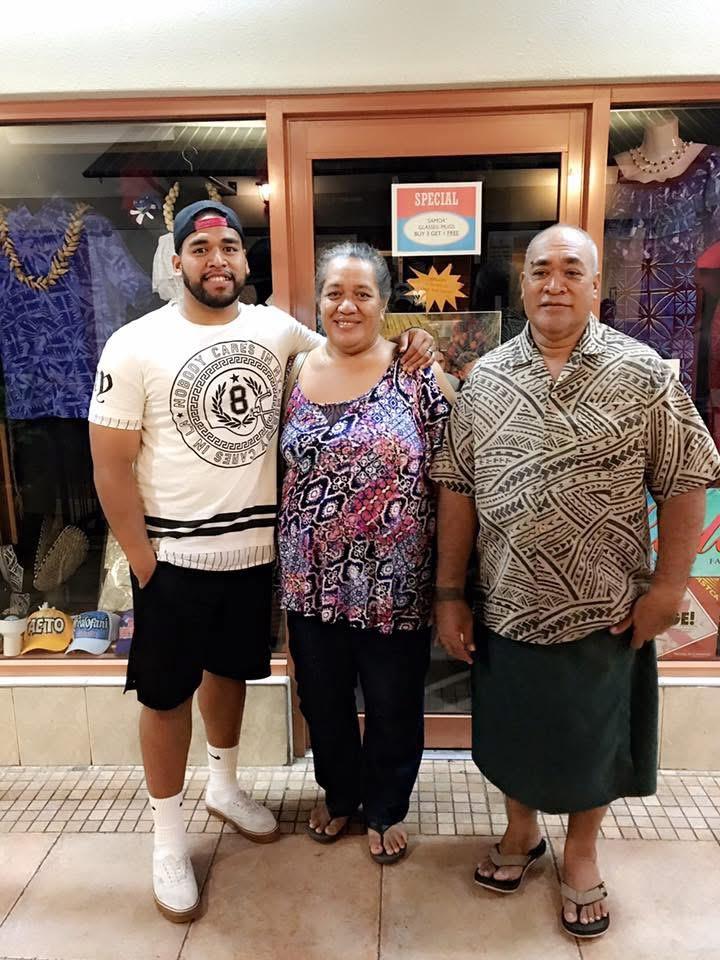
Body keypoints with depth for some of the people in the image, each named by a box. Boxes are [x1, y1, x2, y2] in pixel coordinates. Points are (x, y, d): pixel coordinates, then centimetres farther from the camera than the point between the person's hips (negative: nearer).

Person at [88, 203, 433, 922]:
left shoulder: (277, 329, 1)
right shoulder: (136, 345, -10)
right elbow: (111, 466, -9)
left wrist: (404, 347, -2)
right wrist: (143, 563, -11)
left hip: (255, 548, 4)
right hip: (175, 556, -3)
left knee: (230, 671, 22)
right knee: (168, 694, 10)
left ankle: (223, 787, 47)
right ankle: (168, 838, 32)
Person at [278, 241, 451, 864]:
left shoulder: (416, 374, -8)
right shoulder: (297, 374, 3)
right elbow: (284, 471, 9)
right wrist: (288, 565, 9)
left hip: (394, 586, -3)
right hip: (313, 582, 4)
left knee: (393, 707, 16)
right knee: (322, 701, 21)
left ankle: (386, 807, 44)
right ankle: (339, 793, 49)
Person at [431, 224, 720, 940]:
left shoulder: (643, 373, -7)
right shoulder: (485, 378, -1)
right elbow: (457, 489, -1)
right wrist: (449, 594, -2)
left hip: (606, 612, -1)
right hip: (507, 609, 2)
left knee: (594, 739, 17)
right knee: (514, 731, 19)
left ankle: (581, 852, 43)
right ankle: (521, 830, 47)